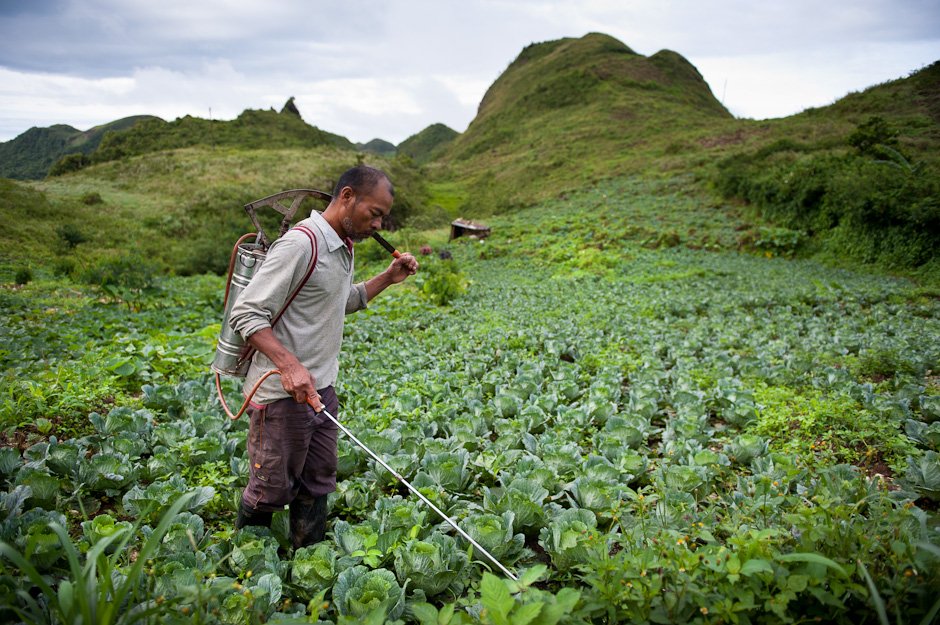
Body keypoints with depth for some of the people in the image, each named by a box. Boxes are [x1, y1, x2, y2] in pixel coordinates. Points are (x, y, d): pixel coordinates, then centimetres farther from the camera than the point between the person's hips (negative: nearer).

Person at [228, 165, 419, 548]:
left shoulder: (343, 247, 11)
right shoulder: (300, 244, -20)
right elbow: (246, 314, -22)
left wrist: (389, 278, 14)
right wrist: (289, 364, -33)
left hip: (320, 388, 9)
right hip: (281, 392, -9)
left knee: (316, 484, 17)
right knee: (271, 490, 7)